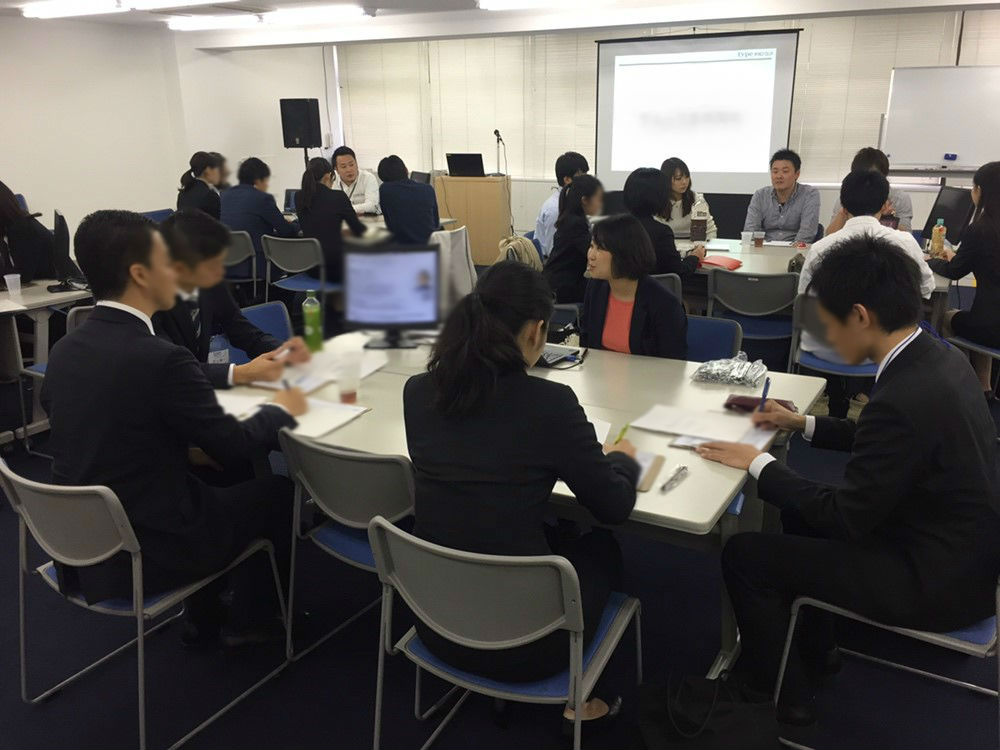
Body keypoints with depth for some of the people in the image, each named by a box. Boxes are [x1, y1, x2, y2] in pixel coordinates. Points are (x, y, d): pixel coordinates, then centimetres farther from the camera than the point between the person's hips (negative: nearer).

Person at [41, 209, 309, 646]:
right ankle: (253, 618, 31)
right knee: (280, 491, 13)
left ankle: (205, 616, 35)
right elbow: (231, 447, -14)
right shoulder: (160, 358, -24)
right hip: (144, 556, -7)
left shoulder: (64, 350, -1)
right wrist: (281, 410, 6)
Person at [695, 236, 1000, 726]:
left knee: (743, 554, -4)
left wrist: (759, 464, -11)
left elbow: (847, 519, -21)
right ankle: (811, 648, 35)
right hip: (960, 546, 9)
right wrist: (803, 424, 15)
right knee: (801, 514, 22)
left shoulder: (903, 397, -31)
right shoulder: (938, 357, -2)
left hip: (937, 578, -9)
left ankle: (784, 691, 19)